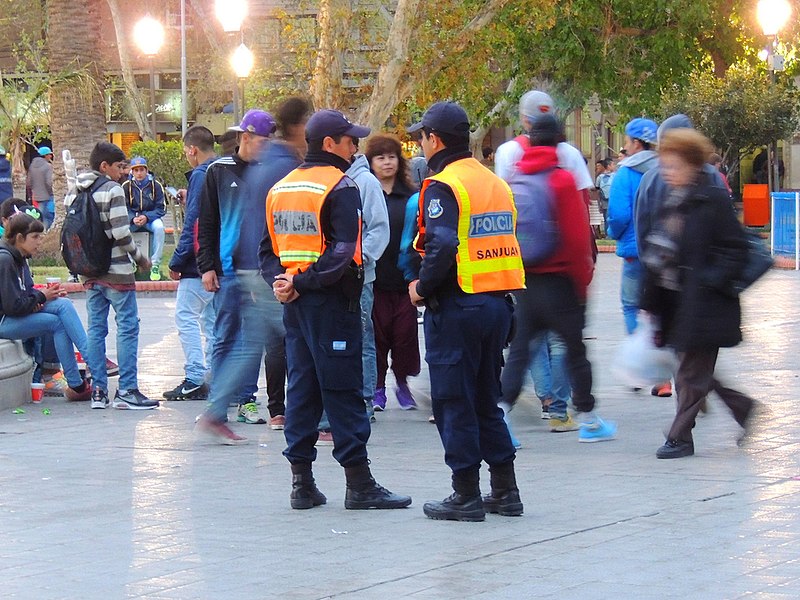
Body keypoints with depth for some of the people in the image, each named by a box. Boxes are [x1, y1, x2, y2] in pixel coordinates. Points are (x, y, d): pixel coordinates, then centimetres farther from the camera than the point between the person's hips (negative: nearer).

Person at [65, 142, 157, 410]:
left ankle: (98, 390, 9)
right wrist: (139, 258, -4)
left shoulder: (73, 194, 10)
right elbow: (121, 233, -17)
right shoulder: (112, 190, -12)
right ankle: (126, 390, -6)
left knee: (96, 328, 10)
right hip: (116, 271, -7)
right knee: (128, 326, -2)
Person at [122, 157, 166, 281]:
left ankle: (155, 265, -28)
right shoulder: (126, 186, 0)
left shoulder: (156, 185, -3)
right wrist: (133, 219, -22)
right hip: (132, 219, 1)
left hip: (151, 218, -1)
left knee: (159, 227, -34)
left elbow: (161, 209, -4)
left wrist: (146, 217, -21)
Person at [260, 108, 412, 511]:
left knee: (301, 386, 10)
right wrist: (303, 283, -15)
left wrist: (280, 281, -1)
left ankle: (301, 482, 11)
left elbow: (267, 249, 12)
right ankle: (359, 484, -1)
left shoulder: (280, 188, 14)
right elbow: (342, 252, -19)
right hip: (331, 300, -7)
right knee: (343, 389, -4)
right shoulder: (341, 186, -10)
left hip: (294, 304, 7)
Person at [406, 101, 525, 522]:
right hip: (498, 303, 8)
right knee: (486, 399, 16)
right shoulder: (496, 183, 13)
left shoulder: (443, 186, -12)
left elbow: (442, 248, -25)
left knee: (453, 402, 1)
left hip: (456, 307, -8)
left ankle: (466, 495, 3)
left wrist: (422, 288, -10)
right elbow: (506, 242, 15)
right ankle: (504, 491, 17)